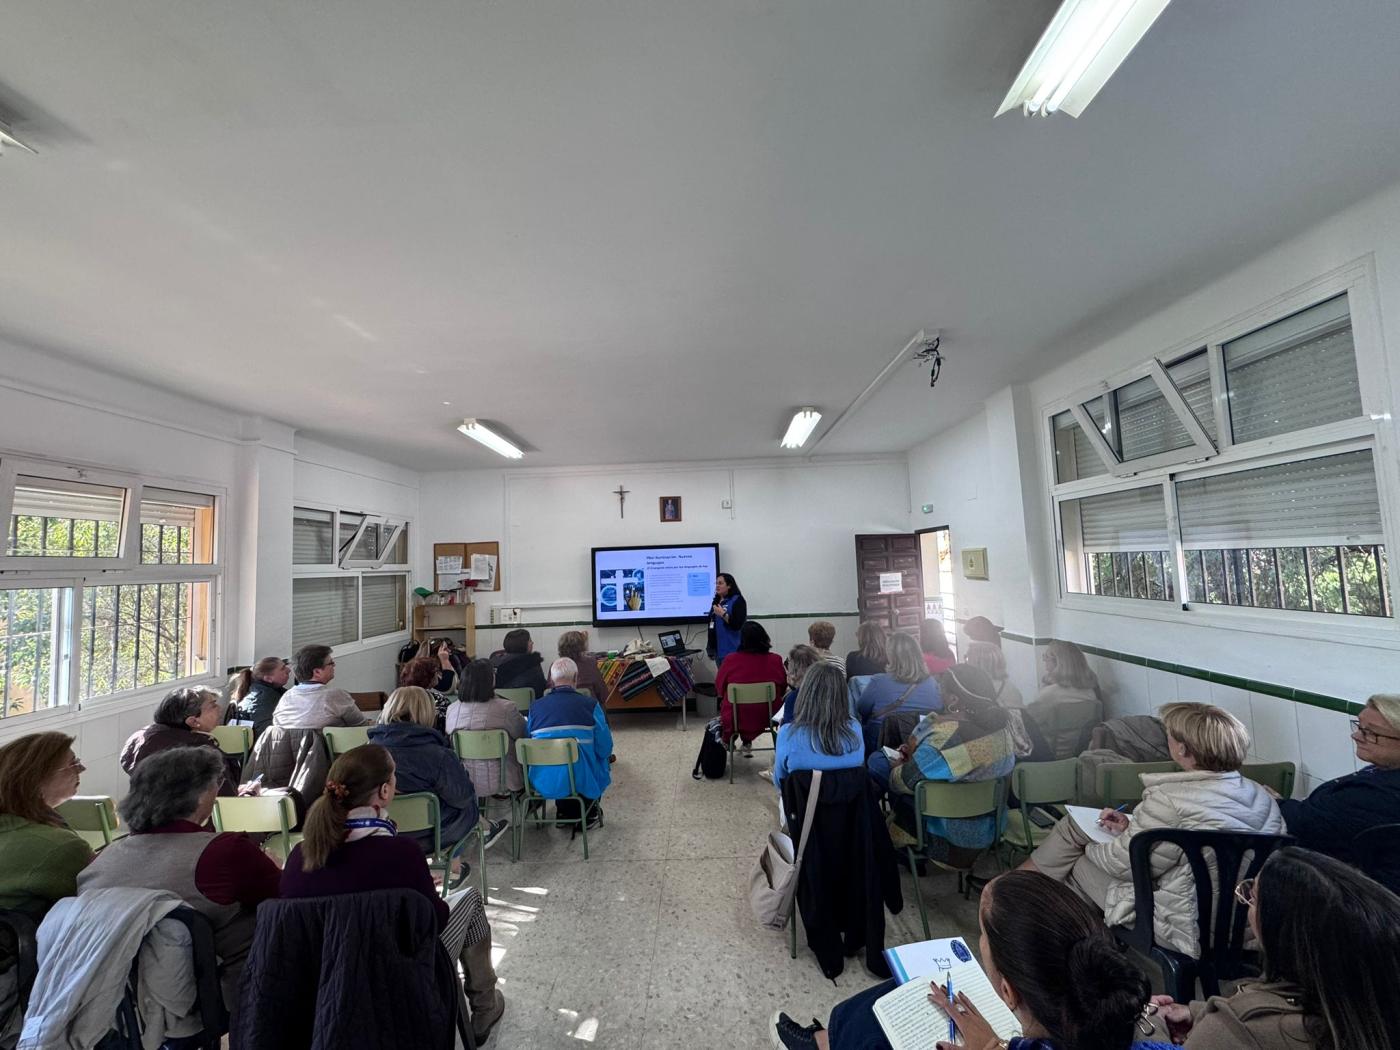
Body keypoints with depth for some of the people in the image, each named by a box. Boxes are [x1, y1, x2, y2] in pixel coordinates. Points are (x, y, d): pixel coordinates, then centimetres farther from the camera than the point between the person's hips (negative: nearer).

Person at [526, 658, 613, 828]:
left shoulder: (535, 706, -1)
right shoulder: (590, 704, -9)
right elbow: (605, 748, -5)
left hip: (541, 783, 3)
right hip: (580, 782, -3)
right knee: (603, 763, 27)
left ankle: (564, 812, 37)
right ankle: (585, 815, 33)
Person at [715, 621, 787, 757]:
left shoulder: (730, 660, -19)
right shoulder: (775, 660, -14)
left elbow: (719, 690, -3)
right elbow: (783, 689, 2)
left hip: (735, 720, -2)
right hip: (766, 719, 2)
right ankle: (747, 742, 41)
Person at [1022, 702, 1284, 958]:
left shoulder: (1171, 799, -28)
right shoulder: (1262, 796, -2)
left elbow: (1121, 864, -17)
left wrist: (1089, 848, 5)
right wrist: (1132, 829, 6)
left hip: (1185, 935, -8)